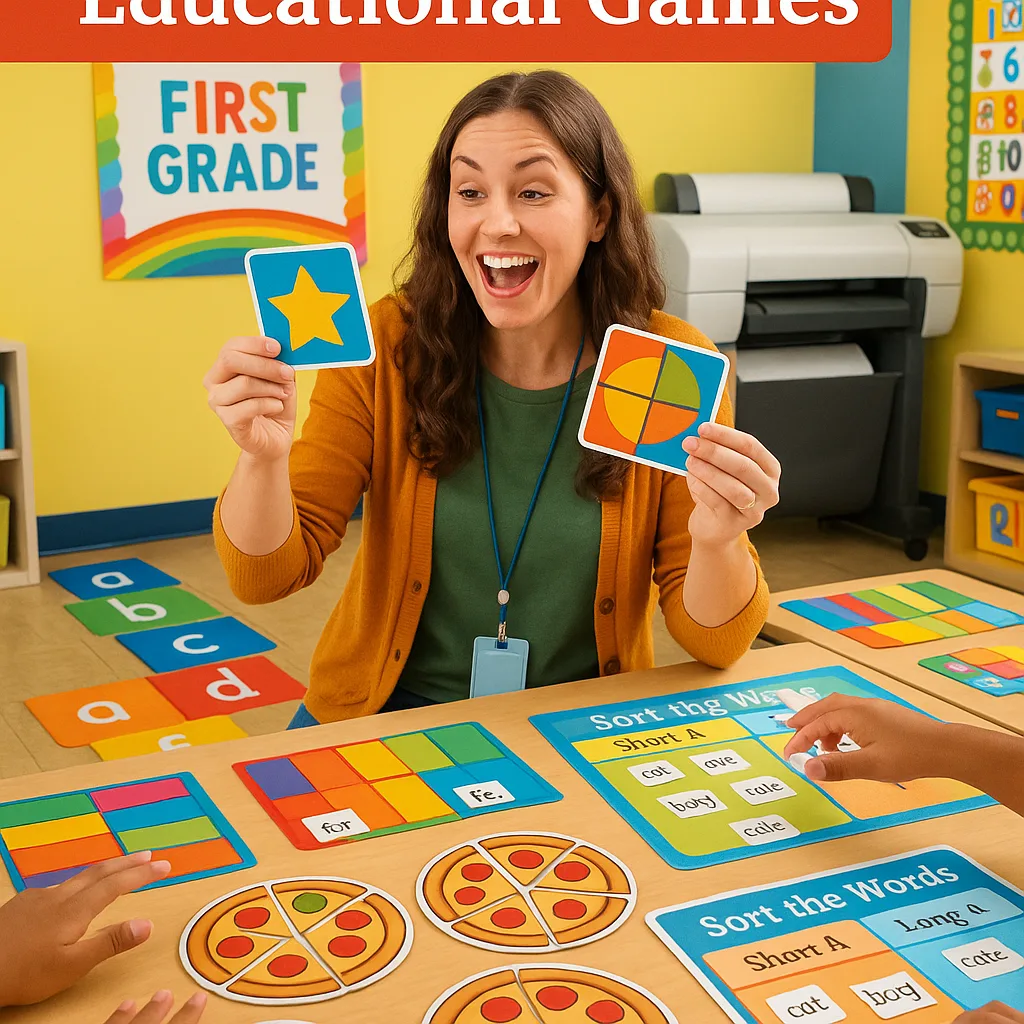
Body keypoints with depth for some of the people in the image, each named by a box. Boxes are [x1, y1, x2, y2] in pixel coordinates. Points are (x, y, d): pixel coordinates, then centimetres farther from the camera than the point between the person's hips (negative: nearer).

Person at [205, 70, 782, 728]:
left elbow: (713, 645, -8)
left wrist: (717, 543, -29)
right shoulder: (386, 346, -7)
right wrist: (265, 456, -26)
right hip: (391, 708, 0)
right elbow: (268, 576, -7)